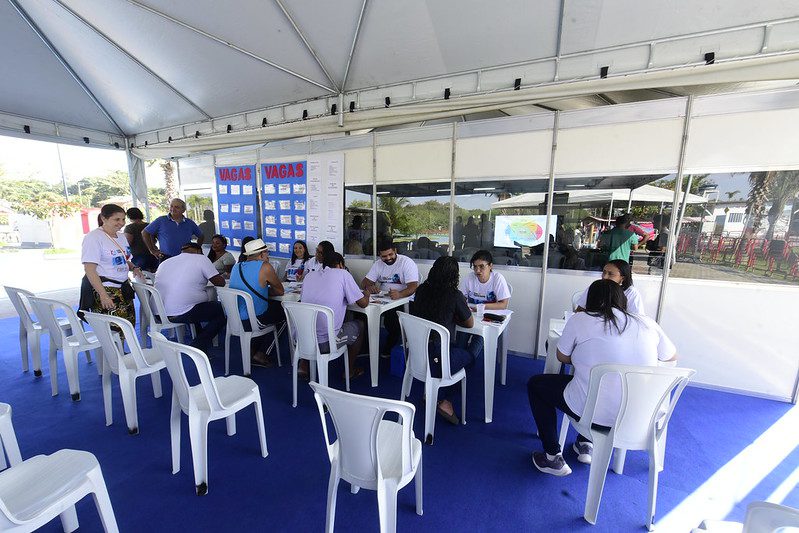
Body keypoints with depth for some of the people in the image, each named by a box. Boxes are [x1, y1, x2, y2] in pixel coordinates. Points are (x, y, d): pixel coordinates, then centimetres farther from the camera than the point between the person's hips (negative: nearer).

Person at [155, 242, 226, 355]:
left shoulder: (165, 262, 18)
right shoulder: (201, 258, -1)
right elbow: (220, 282, 0)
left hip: (158, 314, 8)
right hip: (181, 315, -8)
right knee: (222, 309, 8)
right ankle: (199, 345, 3)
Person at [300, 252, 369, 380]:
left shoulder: (309, 275, 11)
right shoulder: (342, 274, -3)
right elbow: (363, 303, -2)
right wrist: (366, 294, 22)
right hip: (325, 343, -5)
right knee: (359, 325, 21)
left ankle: (304, 365, 29)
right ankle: (350, 370, 33)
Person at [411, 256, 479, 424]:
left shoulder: (422, 290, 1)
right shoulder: (455, 295, -13)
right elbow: (470, 323, 2)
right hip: (435, 362, -6)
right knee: (470, 356, 23)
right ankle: (445, 401, 19)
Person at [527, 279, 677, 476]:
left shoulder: (579, 320, -10)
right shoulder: (648, 323, 0)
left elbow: (563, 357, 2)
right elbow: (672, 357, 17)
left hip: (594, 412, -5)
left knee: (535, 384, 17)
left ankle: (553, 457, 18)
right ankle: (586, 444, 34)